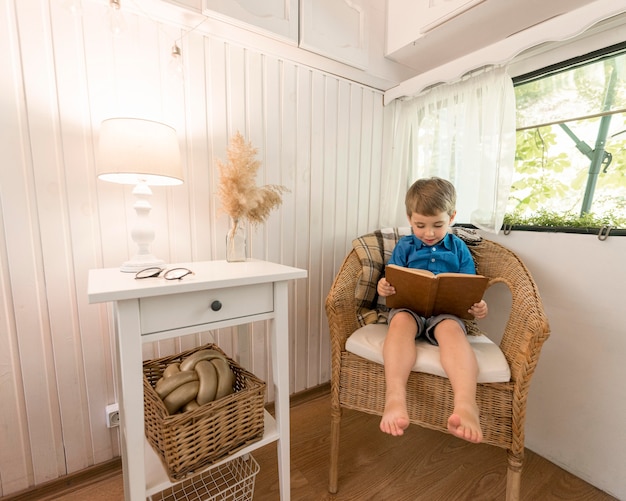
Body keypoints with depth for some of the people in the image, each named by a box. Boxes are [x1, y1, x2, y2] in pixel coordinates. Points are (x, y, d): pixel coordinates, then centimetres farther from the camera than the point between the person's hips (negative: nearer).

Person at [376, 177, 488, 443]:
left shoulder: (458, 248, 18)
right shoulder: (404, 246, 17)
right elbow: (392, 282, 10)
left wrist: (478, 306, -10)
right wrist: (384, 287, -16)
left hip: (446, 311, 1)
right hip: (409, 307, 0)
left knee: (452, 330, -34)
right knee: (400, 322, -35)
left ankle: (466, 404, -51)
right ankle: (395, 397, -49)